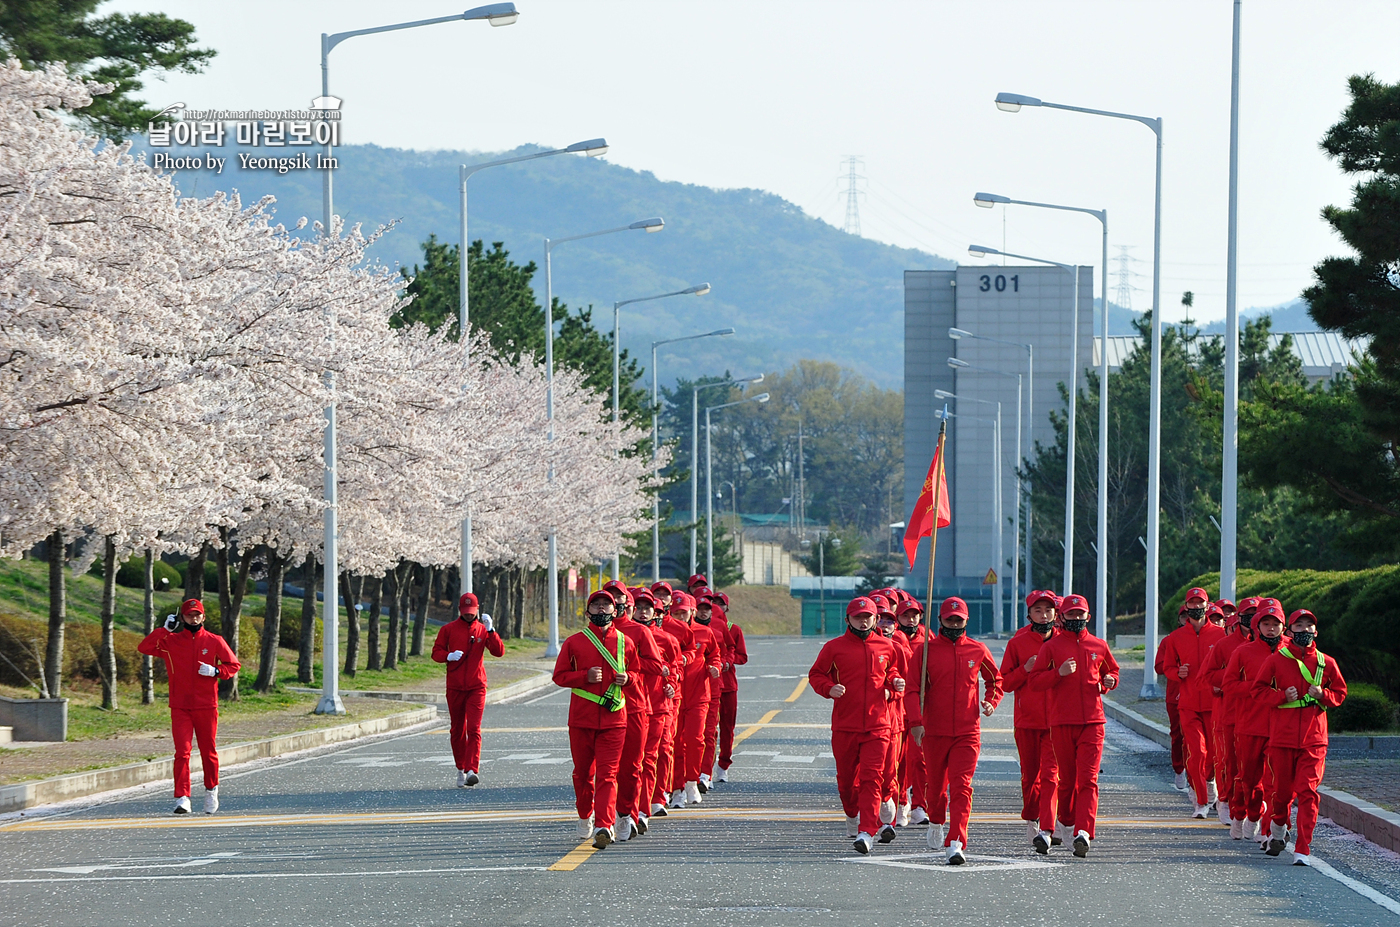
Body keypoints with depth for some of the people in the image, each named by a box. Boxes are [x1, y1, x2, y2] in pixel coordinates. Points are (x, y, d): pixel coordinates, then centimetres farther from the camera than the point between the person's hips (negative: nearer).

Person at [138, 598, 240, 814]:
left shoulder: (214, 641, 5)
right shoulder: (170, 641, 4)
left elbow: (234, 665, 9)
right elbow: (144, 647, -8)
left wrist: (216, 671, -10)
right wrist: (165, 629, -12)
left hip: (207, 707, 1)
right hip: (180, 707, -1)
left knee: (208, 752, 9)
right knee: (182, 752, -10)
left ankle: (211, 789, 31)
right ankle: (182, 798, -13)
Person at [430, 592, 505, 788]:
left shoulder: (483, 630, 5)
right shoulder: (448, 629, 6)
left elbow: (499, 652, -5)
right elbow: (436, 652, 5)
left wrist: (490, 630, -17)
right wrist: (448, 656, -16)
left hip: (476, 687, -2)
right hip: (455, 687, 2)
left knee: (474, 729, -13)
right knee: (457, 730, 7)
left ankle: (472, 770, -22)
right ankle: (460, 769, 19)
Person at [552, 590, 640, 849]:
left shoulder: (624, 642, 8)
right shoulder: (574, 642, 4)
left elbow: (637, 674, 17)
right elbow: (560, 676, 4)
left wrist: (627, 678, -7)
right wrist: (585, 677, -13)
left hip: (614, 718, 0)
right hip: (581, 718, 0)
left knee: (607, 774, -10)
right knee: (583, 772, 10)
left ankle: (604, 826, -19)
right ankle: (585, 816, 33)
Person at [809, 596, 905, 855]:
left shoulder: (886, 648, 7)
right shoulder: (834, 647, 1)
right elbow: (816, 674, 8)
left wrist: (894, 686, 1)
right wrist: (829, 688, -11)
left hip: (877, 726, 0)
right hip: (844, 725, 0)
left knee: (872, 778, -12)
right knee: (846, 777, 12)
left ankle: (867, 833, -18)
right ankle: (852, 815, 41)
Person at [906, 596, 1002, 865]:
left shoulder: (978, 650, 6)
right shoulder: (925, 650, 1)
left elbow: (995, 680, 22)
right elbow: (912, 689, -3)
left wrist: (991, 702, 2)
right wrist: (917, 721, -16)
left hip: (968, 732, 0)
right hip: (934, 731, 0)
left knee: (961, 787, -12)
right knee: (936, 785, 13)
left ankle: (955, 844, -20)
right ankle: (936, 823, 43)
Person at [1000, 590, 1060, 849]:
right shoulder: (1017, 643, 4)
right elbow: (1005, 682, 4)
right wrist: (1026, 669, -11)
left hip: (1056, 720, -1)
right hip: (1026, 720, 1)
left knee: (1051, 774, -12)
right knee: (1030, 774, 10)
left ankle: (1046, 830, -18)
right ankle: (1031, 820, 31)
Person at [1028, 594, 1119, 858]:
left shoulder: (1099, 646, 12)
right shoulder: (1051, 646, 5)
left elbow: (1112, 671, 27)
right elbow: (1035, 681, 1)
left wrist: (1109, 681, 4)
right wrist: (1059, 673, -15)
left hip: (1092, 721, 0)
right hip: (1062, 722, 0)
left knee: (1088, 779, -11)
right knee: (1067, 778, 7)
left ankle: (1083, 832, -20)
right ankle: (1066, 821, 31)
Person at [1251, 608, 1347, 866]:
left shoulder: (1326, 663, 6)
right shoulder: (1276, 659, 2)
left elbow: (1340, 692, 15)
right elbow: (1259, 688, 5)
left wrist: (1322, 695, -6)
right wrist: (1282, 696, -12)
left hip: (1314, 737, 0)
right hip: (1282, 736, 0)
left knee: (1308, 791, -9)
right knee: (1283, 789, 7)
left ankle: (1303, 849, -8)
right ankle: (1278, 824, 40)